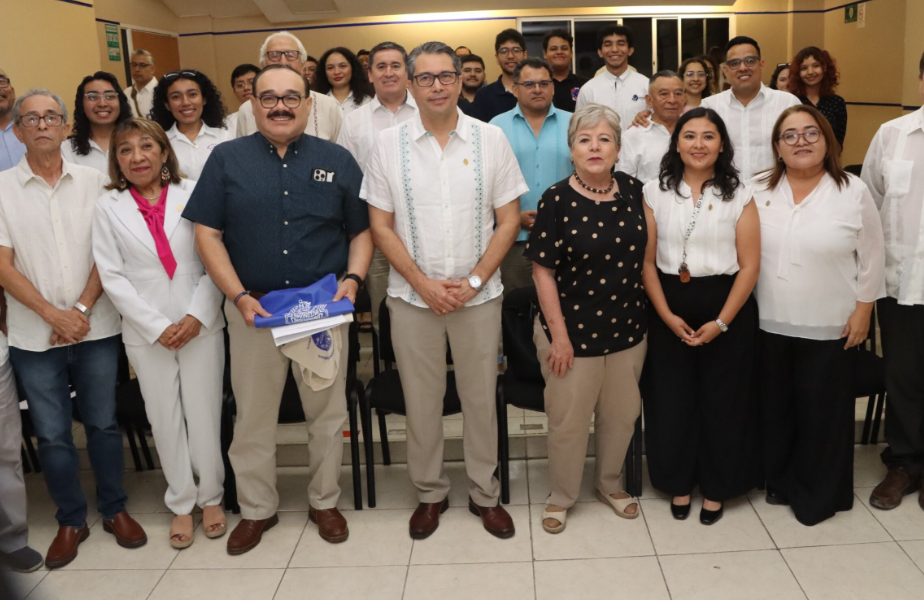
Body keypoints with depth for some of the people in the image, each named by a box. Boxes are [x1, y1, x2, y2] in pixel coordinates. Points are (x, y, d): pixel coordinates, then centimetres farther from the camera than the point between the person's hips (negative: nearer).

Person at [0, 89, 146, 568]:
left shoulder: (93, 181, 2)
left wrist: (81, 309, -10)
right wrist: (53, 314, -13)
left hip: (95, 328, 1)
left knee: (103, 423, 10)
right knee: (52, 434, 8)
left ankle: (114, 509, 27)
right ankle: (70, 521, 24)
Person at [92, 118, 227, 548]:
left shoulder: (193, 194, -1)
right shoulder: (108, 207, 3)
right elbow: (112, 276, -1)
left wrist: (197, 315, -12)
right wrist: (157, 326, -9)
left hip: (200, 325, -1)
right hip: (145, 332, 1)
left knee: (204, 413, 4)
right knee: (165, 418, 9)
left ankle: (211, 496, 24)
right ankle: (181, 504, 25)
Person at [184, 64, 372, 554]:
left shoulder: (336, 160, 5)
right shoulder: (226, 159, 2)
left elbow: (361, 231, 7)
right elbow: (207, 233, -2)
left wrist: (353, 279, -10)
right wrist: (239, 296, -12)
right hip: (253, 307, 0)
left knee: (327, 411, 10)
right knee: (253, 414, 10)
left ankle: (324, 501, 29)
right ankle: (256, 509, 28)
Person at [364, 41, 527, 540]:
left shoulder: (490, 138, -1)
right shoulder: (389, 143, -1)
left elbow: (508, 219, 0)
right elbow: (381, 225, -1)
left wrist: (474, 281, -10)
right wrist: (424, 284, -10)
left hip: (479, 295, 0)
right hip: (413, 297, 0)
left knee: (480, 398, 10)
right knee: (421, 401, 11)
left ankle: (485, 493, 28)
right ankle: (430, 493, 30)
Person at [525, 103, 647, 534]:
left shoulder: (633, 191, -1)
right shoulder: (556, 200, -12)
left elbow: (644, 255, 10)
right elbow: (543, 271, -11)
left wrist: (650, 313, 7)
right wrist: (559, 335, -13)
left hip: (626, 328, 4)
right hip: (573, 329, -4)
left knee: (621, 414, 18)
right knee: (569, 420, 9)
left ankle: (610, 484, 42)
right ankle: (561, 496, 31)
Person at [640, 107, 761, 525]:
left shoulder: (739, 195, -2)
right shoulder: (655, 192, 2)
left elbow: (750, 265, -5)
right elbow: (647, 261, 0)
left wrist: (721, 321, -13)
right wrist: (667, 314, -9)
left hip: (726, 308, -1)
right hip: (669, 309, 1)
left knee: (723, 400, 7)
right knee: (671, 399, 7)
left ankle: (716, 488, 25)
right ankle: (679, 483, 26)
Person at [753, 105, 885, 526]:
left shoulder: (854, 192, -5)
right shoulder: (760, 192, 2)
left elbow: (870, 258, -2)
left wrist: (863, 309, -5)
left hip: (829, 327, -2)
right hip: (769, 324, 3)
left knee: (821, 410, 7)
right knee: (775, 406, 13)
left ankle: (818, 493, 22)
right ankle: (780, 480, 31)